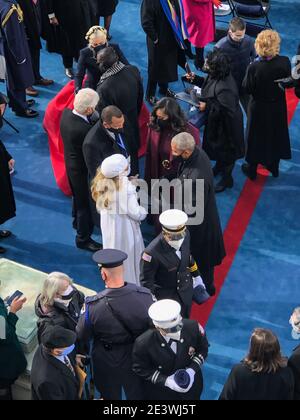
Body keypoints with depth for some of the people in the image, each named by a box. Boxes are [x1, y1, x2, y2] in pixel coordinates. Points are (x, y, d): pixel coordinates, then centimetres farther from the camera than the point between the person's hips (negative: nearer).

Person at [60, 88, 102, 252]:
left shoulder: (66, 113, -14)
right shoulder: (83, 130, -38)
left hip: (71, 163, 8)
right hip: (83, 170, -8)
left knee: (78, 196, 32)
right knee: (86, 203, 12)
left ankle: (78, 221, 57)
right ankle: (83, 238, 30)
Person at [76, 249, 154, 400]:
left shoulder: (94, 305, -30)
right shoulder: (144, 295, -25)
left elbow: (82, 336, -13)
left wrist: (82, 354, 9)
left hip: (107, 361, -1)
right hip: (136, 358, 2)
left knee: (111, 395, 26)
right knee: (137, 394, 27)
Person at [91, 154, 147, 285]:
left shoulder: (102, 184, -4)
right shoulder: (126, 187, -24)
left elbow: (100, 208, 5)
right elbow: (135, 212, -24)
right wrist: (144, 211, -2)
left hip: (108, 228, 6)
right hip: (125, 229, -6)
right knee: (129, 259, 11)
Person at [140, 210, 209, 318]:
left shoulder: (185, 235, -18)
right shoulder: (152, 253, -33)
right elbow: (146, 281, -19)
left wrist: (196, 277, 14)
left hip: (187, 289, 6)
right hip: (166, 294, -5)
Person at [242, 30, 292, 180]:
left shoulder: (254, 67, -31)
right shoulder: (285, 62, -22)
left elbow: (247, 88, -17)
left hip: (259, 108, -3)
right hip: (278, 107, 3)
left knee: (256, 137, 17)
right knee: (276, 135, 24)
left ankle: (252, 169, 34)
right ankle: (274, 167, 42)